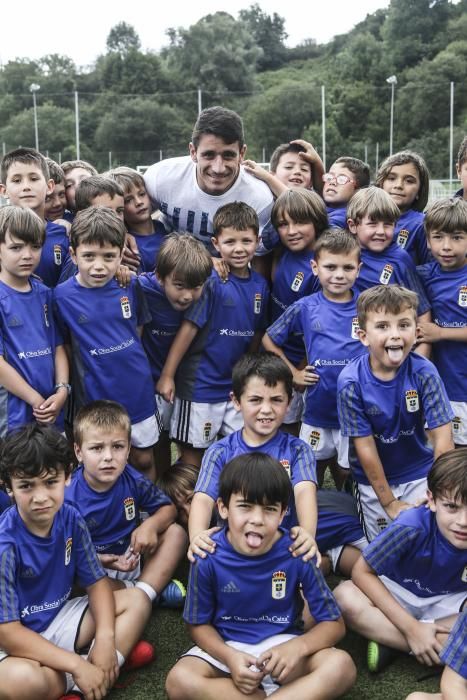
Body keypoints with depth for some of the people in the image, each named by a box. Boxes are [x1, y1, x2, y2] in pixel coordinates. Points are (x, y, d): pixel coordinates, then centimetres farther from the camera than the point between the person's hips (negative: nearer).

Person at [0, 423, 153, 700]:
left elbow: (97, 582, 1)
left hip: (58, 619, 7)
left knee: (137, 601, -1)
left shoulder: (71, 519, -9)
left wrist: (105, 639, -17)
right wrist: (77, 665, -26)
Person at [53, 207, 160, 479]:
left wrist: (132, 364, 5)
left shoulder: (130, 286, -7)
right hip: (95, 398, -2)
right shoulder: (63, 296, -13)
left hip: (138, 392, 2)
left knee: (144, 460, 17)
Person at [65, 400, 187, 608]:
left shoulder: (132, 480, -9)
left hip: (133, 558, 4)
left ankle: (144, 591, -24)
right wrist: (100, 560, -33)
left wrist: (151, 525, -19)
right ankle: (157, 589, -22)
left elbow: (168, 509, 3)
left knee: (176, 533, -9)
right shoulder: (70, 497, -20)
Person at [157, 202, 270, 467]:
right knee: (194, 451, 7)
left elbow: (257, 333, 10)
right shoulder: (211, 281, -15)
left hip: (237, 385, 5)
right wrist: (167, 375, -16)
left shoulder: (260, 284, 2)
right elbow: (189, 328, -16)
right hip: (201, 384, -5)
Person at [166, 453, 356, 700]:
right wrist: (230, 657, -22)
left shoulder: (297, 553, -16)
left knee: (342, 666, -26)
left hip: (281, 643, 0)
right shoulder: (209, 556, -16)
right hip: (226, 646, 0)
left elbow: (334, 623, -7)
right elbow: (198, 624, -3)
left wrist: (298, 646, -27)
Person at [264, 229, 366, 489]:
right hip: (317, 409, 1)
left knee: (347, 473, 13)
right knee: (314, 471, 15)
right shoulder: (305, 308, -4)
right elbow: (269, 339, 8)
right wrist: (293, 373, 2)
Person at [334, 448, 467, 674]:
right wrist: (411, 627, -23)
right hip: (397, 594, -1)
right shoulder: (412, 526, -30)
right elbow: (362, 572, -21)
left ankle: (389, 638, -17)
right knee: (346, 596, -31)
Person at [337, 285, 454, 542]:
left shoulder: (424, 372, -22)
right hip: (372, 478, 0)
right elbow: (365, 446, -18)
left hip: (418, 473, 0)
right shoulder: (351, 381, -23)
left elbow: (443, 440, -18)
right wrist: (389, 503, -13)